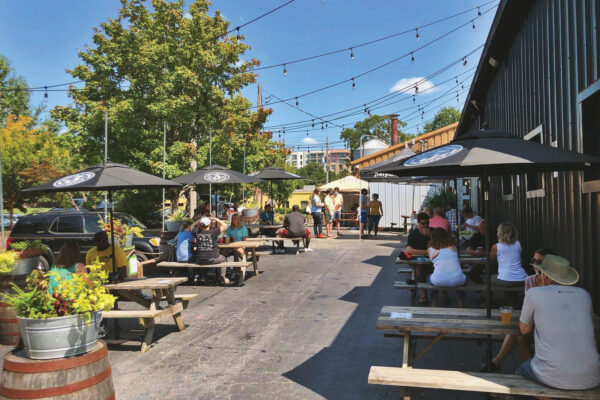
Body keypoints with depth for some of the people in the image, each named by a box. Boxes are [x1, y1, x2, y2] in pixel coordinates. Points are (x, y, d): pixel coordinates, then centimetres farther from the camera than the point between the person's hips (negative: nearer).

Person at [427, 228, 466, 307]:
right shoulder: (453, 247, 8)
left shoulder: (431, 249, 4)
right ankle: (461, 305, 36)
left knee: (431, 278, 35)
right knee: (463, 278, 37)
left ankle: (434, 305, 35)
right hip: (457, 281, 1)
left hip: (439, 282, -1)